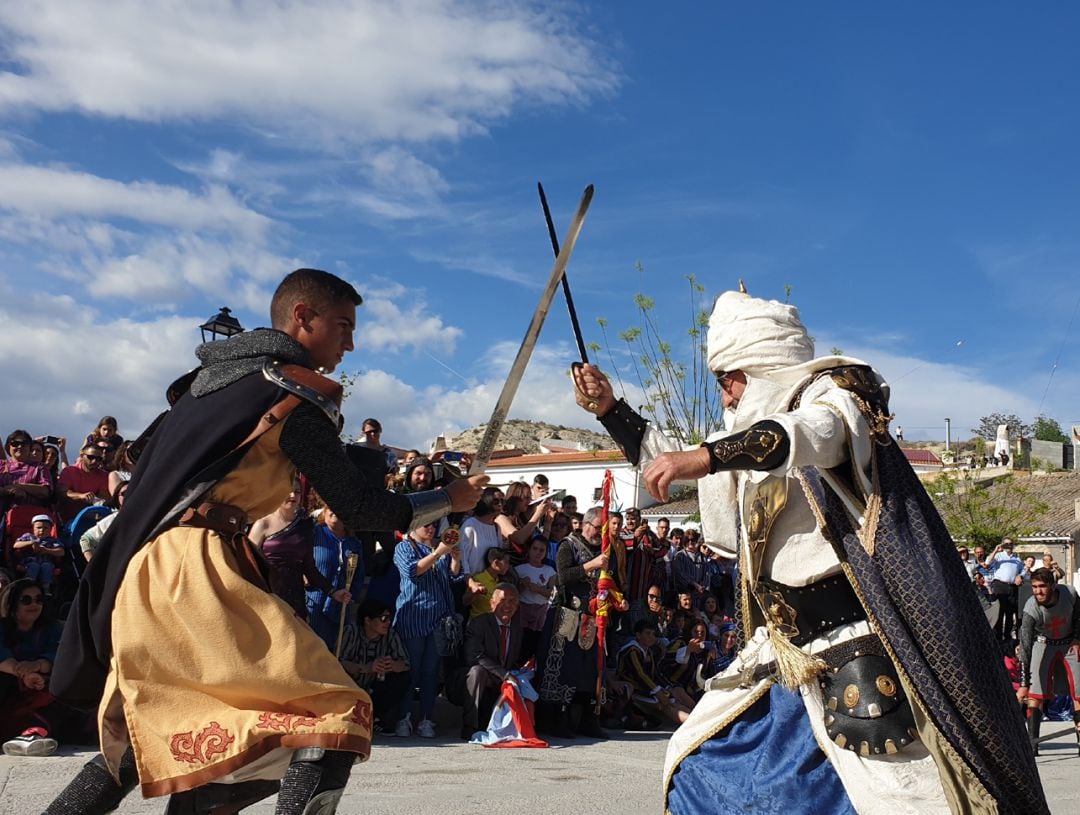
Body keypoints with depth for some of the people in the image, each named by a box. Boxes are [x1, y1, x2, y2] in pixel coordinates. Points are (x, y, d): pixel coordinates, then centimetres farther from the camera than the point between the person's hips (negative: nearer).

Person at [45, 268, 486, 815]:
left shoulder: (208, 376, 20)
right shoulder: (297, 393, -4)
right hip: (197, 571, -9)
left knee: (144, 737, 25)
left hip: (139, 578, 9)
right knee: (337, 715, -12)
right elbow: (356, 507, -2)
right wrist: (449, 499, 10)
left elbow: (144, 473, 26)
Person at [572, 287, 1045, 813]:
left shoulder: (833, 394, -4)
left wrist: (703, 456, -44)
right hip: (786, 654, 9)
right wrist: (610, 410, 21)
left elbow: (812, 433, -29)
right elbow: (672, 476, 29)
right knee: (695, 763, 12)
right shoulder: (752, 449, 18)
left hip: (855, 652, -8)